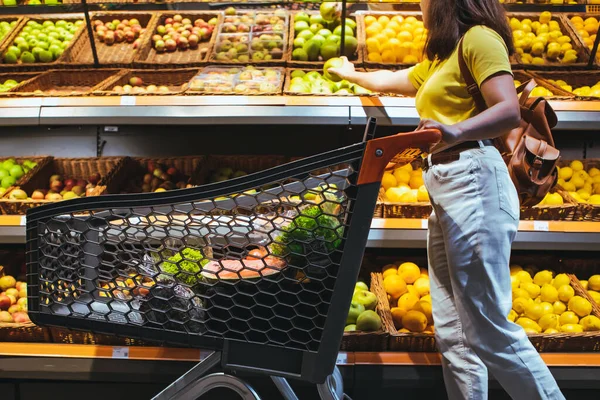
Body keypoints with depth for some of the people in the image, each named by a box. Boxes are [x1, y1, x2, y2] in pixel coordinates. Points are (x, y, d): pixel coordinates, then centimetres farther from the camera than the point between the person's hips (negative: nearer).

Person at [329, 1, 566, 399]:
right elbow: (390, 81, 44)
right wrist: (351, 74, 58)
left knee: (488, 329, -12)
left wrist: (456, 132, -33)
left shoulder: (479, 37, -1)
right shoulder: (439, 60, 27)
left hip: (473, 180, -9)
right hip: (444, 189, 9)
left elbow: (510, 111, -15)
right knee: (453, 334, 6)